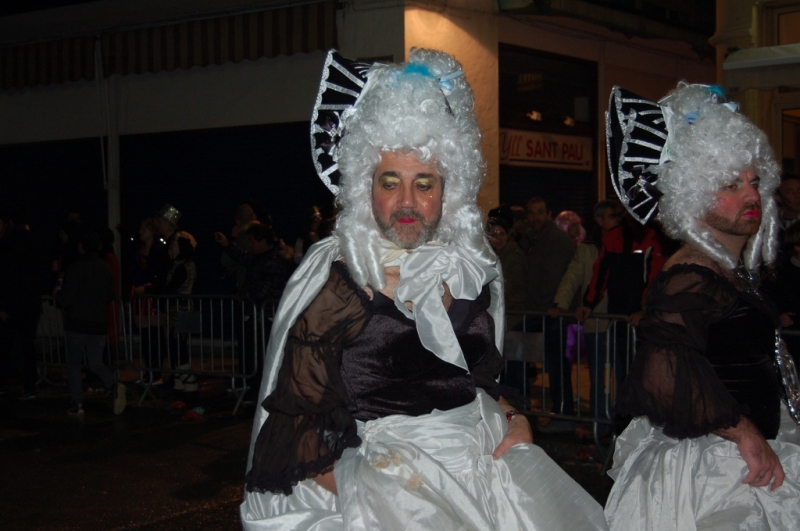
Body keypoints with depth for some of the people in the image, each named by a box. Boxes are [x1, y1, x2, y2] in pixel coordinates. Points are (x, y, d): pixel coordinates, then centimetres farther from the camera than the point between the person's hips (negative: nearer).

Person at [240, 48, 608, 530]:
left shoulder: (471, 270, 8)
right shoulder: (333, 286, -7)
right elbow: (296, 424, -6)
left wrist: (514, 419, 4)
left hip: (485, 467, 5)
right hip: (385, 482, -4)